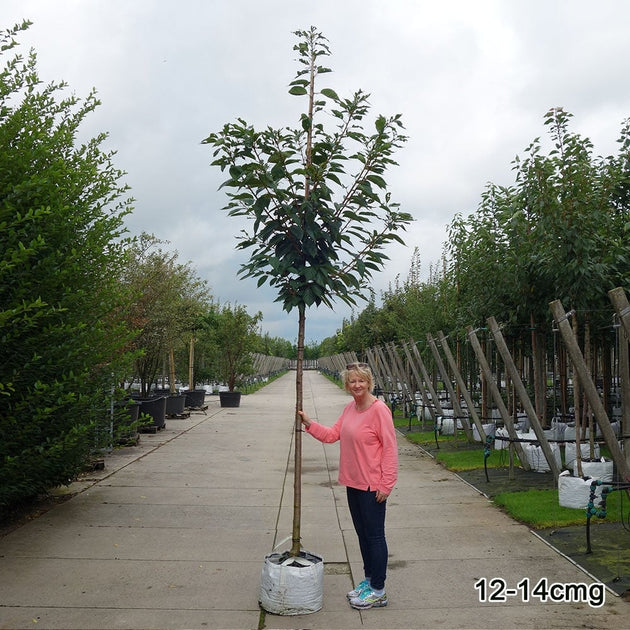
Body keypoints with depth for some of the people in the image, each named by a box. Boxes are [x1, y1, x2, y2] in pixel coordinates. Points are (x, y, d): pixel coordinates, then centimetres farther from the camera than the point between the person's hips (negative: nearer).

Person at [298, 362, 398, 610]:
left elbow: (390, 448, -18)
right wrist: (309, 423, -3)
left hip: (373, 485, -8)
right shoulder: (349, 408, 7)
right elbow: (331, 435, 10)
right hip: (353, 483, 8)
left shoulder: (379, 410, -18)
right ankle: (368, 580, 36)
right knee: (362, 533, 20)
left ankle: (378, 591, 18)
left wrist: (386, 484, -19)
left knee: (374, 535, 4)